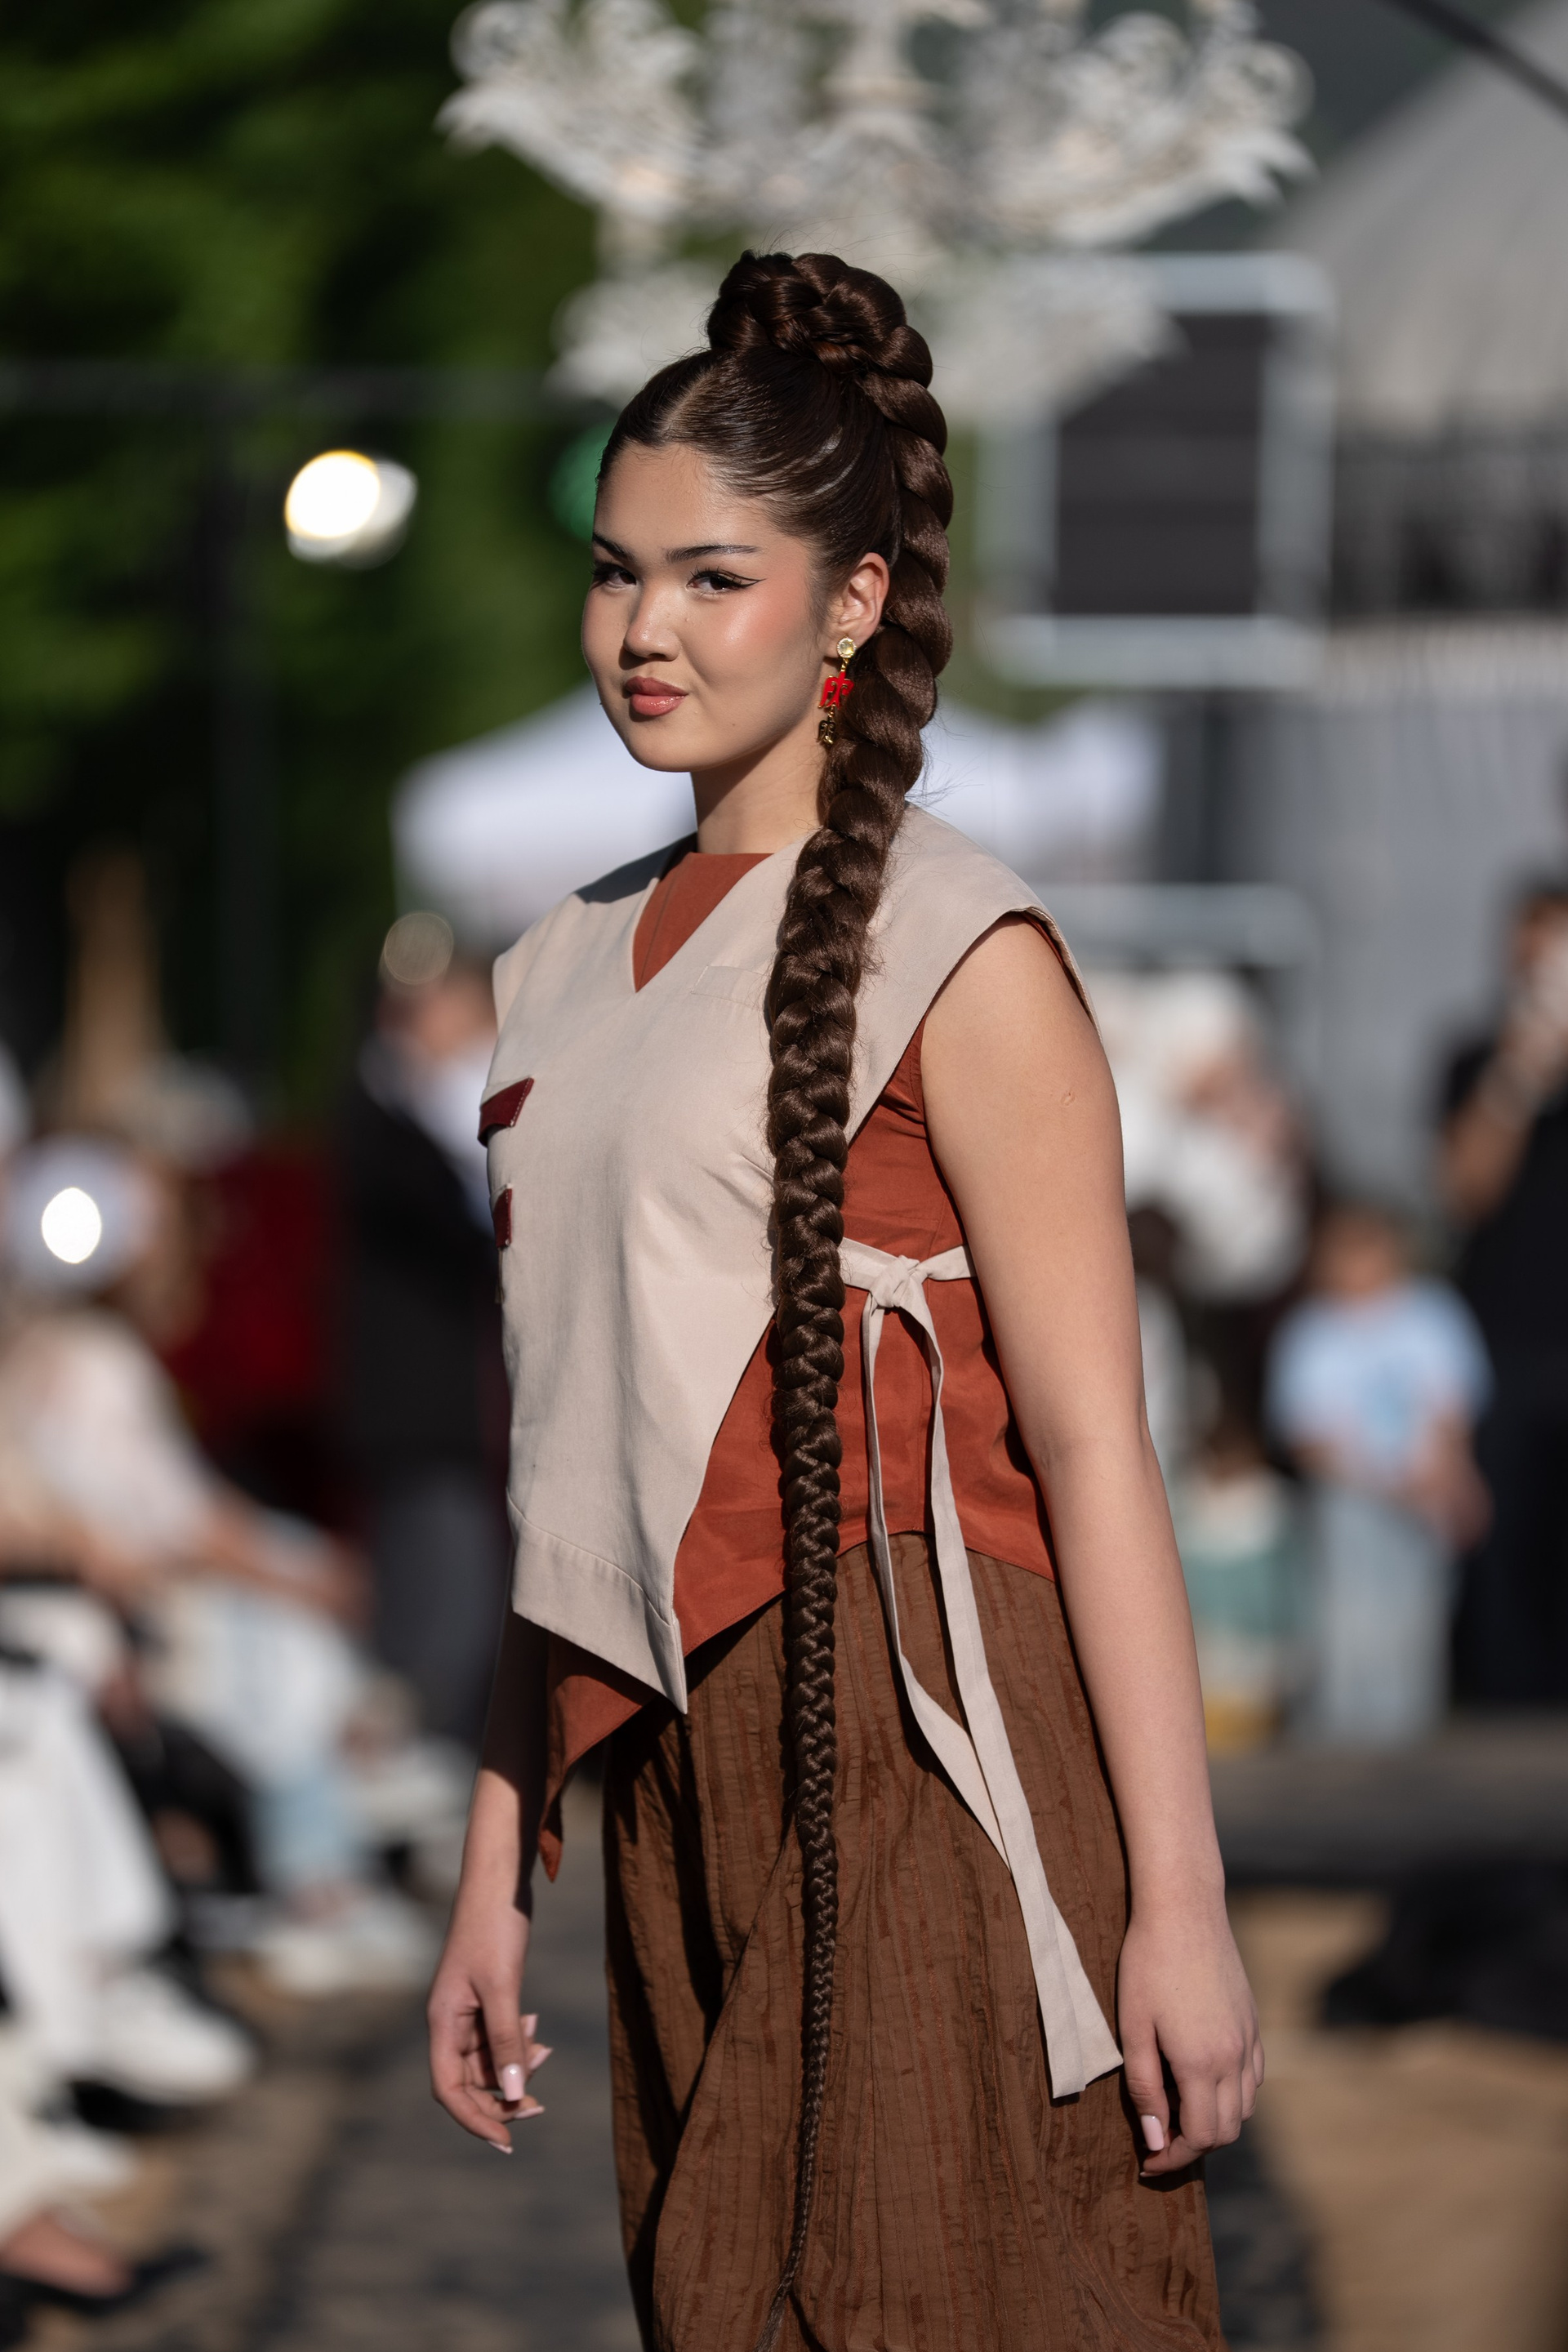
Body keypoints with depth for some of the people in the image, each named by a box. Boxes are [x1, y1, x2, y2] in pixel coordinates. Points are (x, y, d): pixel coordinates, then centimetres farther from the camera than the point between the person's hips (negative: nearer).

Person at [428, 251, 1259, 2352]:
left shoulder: (954, 955, -6)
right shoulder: (569, 967, 14)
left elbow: (1092, 1446, -11)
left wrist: (1176, 1903, -15)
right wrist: (498, 1868, 14)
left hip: (927, 1749, -6)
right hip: (685, 1775, 6)